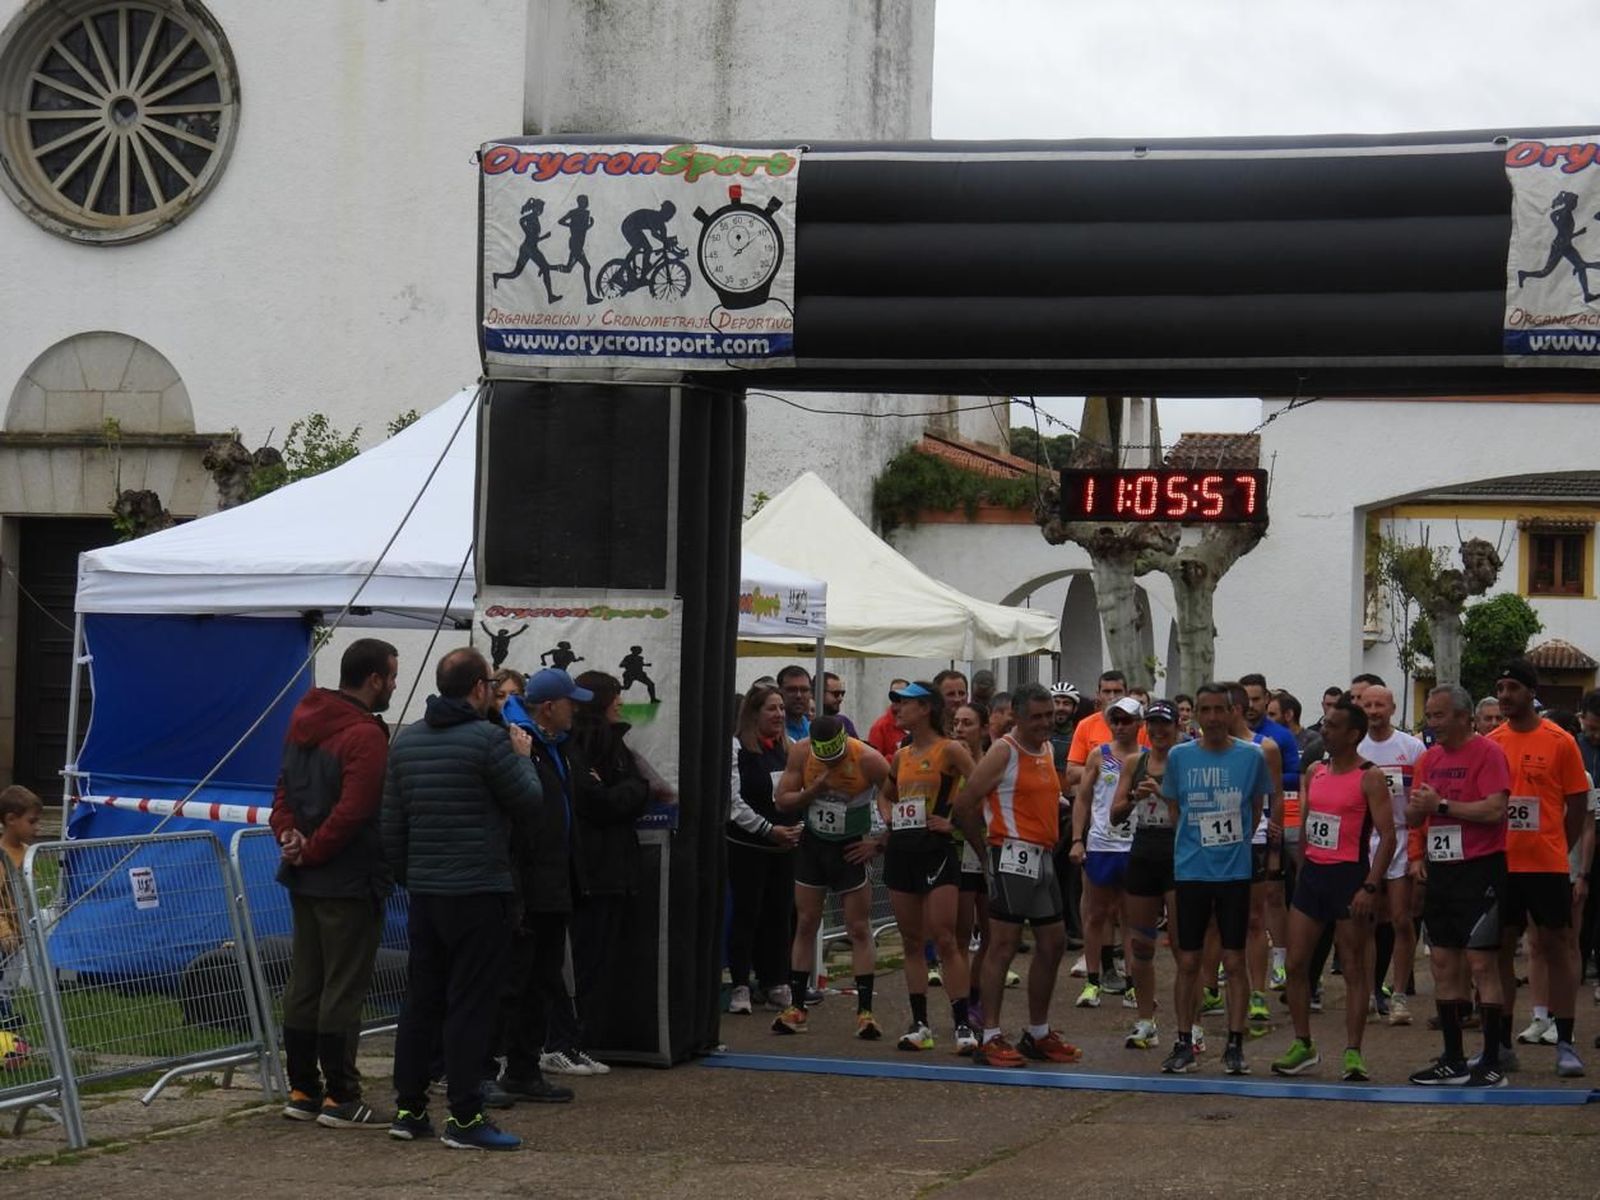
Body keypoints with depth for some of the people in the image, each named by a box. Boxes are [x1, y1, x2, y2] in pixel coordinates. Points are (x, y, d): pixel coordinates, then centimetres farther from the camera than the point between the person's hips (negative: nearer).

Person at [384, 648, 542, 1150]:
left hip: (425, 891, 7)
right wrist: (523, 757, 11)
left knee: (421, 999, 12)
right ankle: (464, 1117, -3)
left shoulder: (406, 740, 9)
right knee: (470, 1004, -4)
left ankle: (408, 1108, 16)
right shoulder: (488, 739, -13)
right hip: (479, 892, -7)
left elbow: (392, 821, 12)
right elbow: (528, 802, -5)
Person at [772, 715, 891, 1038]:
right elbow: (782, 801, -8)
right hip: (812, 843, 3)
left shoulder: (869, 760, -20)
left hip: (851, 848, -3)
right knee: (805, 924, 4)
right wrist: (814, 790, -24)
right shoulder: (800, 753, -10)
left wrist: (880, 844, -12)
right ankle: (796, 1008, 9)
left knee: (860, 929, -5)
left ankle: (865, 1011, -3)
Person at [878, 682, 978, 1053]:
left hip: (936, 850, -7)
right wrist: (888, 817, 13)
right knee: (911, 941, 9)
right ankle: (919, 1024, 14)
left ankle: (962, 1025, -6)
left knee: (944, 939, -9)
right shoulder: (901, 756, 14)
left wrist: (954, 821, -13)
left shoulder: (949, 750, -6)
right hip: (901, 851, 7)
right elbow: (885, 793, 32)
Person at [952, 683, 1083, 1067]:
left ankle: (1037, 1034, 24)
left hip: (1043, 858, 9)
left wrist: (1054, 840, 14)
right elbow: (964, 803, -15)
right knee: (1004, 945, -7)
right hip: (1014, 857, -9)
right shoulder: (1004, 752, -11)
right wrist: (985, 845, -7)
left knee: (1053, 943, 13)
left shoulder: (1047, 750, 14)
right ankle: (990, 1039, -5)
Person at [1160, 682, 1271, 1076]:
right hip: (1191, 870, 1)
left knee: (1235, 961, 1)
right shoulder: (1179, 756, 1)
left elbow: (1256, 809, 11)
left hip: (1235, 871, -1)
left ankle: (1235, 1046, 7)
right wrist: (1196, 844, 8)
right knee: (1188, 962, 4)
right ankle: (1184, 1044, 12)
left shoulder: (1251, 756, -2)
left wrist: (1233, 844, 10)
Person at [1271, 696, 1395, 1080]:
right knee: (1295, 963, 5)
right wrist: (1302, 868, 17)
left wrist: (1370, 887, -21)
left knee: (1354, 969, 0)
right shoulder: (1314, 773, 12)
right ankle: (1303, 1046, 15)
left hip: (1349, 875, -7)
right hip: (1312, 872, 7)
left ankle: (1353, 1053, 3)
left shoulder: (1369, 778, -9)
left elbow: (1387, 836, -13)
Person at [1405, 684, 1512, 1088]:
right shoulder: (1429, 758, 14)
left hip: (1480, 869, -8)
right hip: (1440, 870, 8)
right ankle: (1453, 1061, 15)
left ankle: (1492, 1064, -4)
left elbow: (1495, 809, -20)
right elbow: (1414, 816, 17)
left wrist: (1441, 804, -16)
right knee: (1443, 964, 8)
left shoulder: (1486, 752, -9)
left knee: (1481, 963, -8)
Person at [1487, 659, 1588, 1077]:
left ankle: (1565, 1044, 5)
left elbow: (1577, 803, 1)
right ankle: (1501, 1044, 14)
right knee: (1500, 948, 7)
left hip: (1547, 865, -4)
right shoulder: (1490, 744, 6)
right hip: (1501, 865, 4)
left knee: (1554, 946, 1)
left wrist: (1555, 850, 1)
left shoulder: (1559, 741, -4)